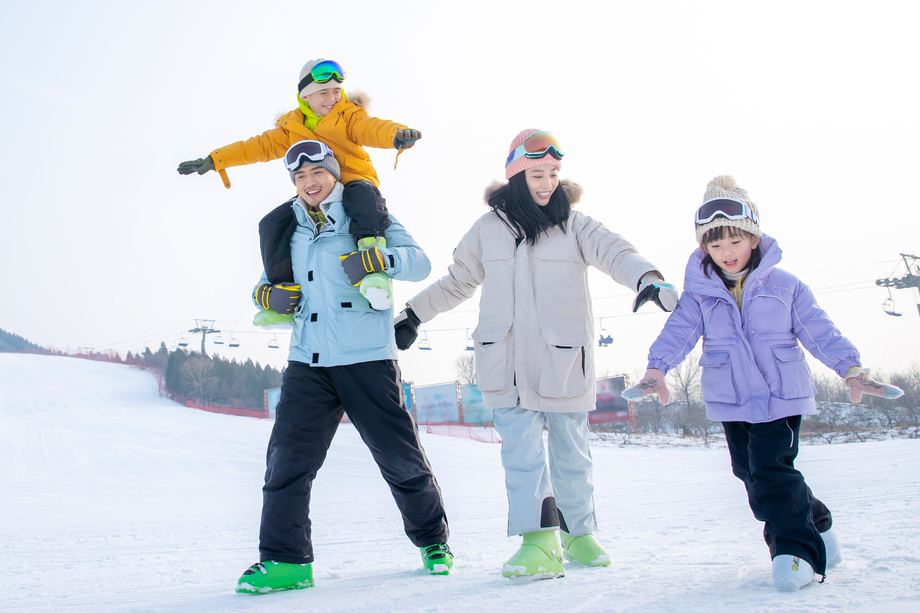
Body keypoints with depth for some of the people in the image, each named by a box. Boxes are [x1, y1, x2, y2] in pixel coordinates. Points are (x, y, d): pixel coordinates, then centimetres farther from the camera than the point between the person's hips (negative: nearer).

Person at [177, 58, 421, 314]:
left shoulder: (349, 116, 3)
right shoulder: (293, 128, 16)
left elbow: (372, 128, -17)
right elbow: (260, 145, 16)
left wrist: (397, 133, -43)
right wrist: (214, 160, 7)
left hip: (351, 183, -4)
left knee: (362, 194, -40)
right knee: (272, 224, -14)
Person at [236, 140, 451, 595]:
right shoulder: (289, 232, 16)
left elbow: (419, 263, -4)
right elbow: (270, 281, 25)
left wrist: (381, 258, -25)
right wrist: (268, 294, 1)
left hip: (367, 358, -3)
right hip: (307, 361, 3)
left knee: (400, 455, 3)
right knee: (288, 455, -7)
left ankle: (432, 539, 24)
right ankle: (285, 560, 1)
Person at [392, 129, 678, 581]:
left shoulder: (573, 225, 2)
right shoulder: (489, 228, 8)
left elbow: (614, 252, -16)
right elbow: (457, 281, 20)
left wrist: (647, 277, -37)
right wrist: (413, 314, 22)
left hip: (563, 361, 0)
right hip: (506, 364, 1)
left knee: (571, 452, 10)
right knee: (521, 450, -11)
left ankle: (579, 533, 28)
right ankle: (539, 543, -14)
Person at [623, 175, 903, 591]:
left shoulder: (784, 286, -1)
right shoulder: (699, 293, 2)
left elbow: (819, 330, -1)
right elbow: (679, 330, -8)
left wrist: (850, 369, -12)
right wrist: (657, 368, -25)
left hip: (781, 396, -3)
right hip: (731, 401, 4)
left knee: (771, 470, -16)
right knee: (751, 473, 11)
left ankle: (798, 548, -5)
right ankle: (814, 522, 30)